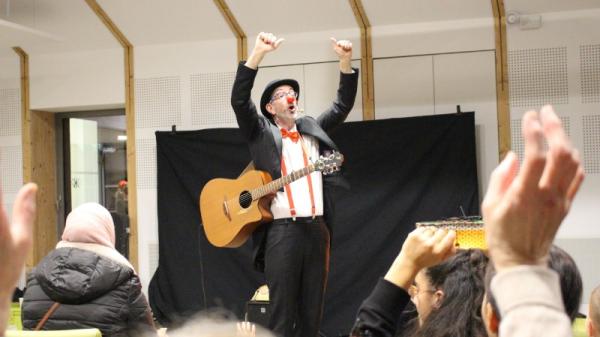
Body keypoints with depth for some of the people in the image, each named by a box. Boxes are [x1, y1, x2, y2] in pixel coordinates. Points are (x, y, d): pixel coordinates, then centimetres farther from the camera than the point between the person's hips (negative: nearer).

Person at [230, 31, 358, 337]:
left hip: (317, 227, 4)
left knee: (312, 309, 8)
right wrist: (258, 54, -17)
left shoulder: (313, 128, 18)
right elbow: (239, 99, -7)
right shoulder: (261, 132, 6)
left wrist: (345, 61, 3)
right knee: (282, 311, -2)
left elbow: (343, 105, 17)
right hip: (282, 229, -4)